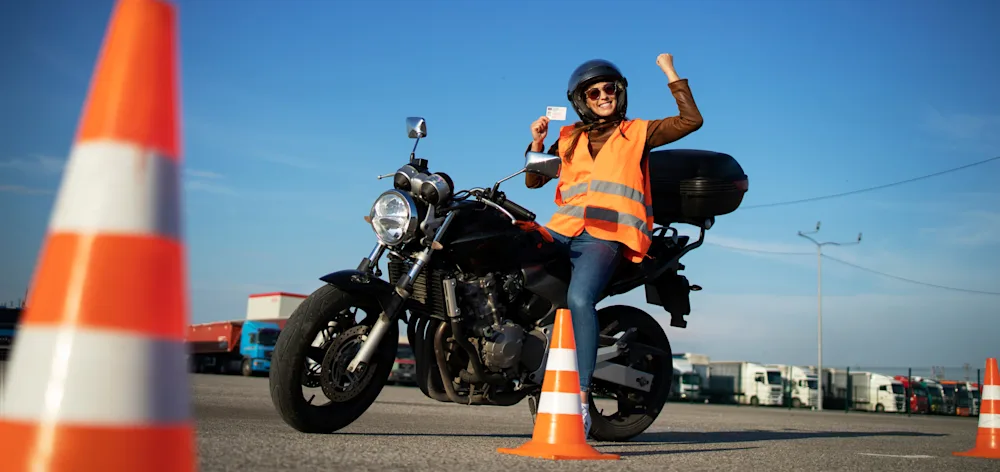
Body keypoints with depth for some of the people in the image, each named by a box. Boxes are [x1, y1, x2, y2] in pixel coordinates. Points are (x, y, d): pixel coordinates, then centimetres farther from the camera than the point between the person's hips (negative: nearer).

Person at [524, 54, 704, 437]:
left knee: (579, 298, -32)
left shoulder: (637, 132, 18)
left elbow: (691, 120, 9)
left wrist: (670, 73, 11)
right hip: (562, 230, 4)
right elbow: (533, 181, 24)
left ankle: (582, 398, -33)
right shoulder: (569, 138, 25)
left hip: (606, 235, -4)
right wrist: (537, 143, 8)